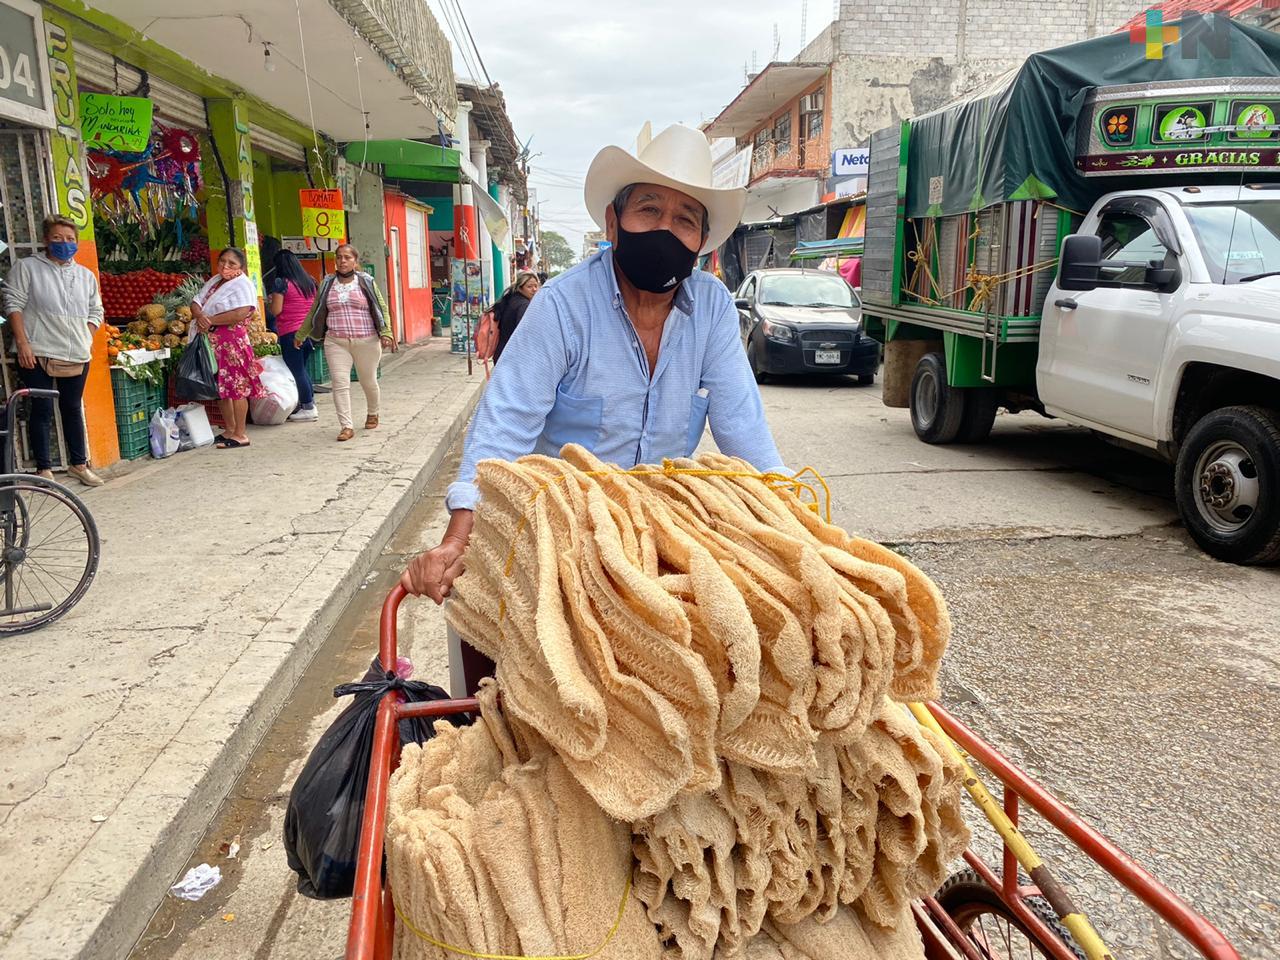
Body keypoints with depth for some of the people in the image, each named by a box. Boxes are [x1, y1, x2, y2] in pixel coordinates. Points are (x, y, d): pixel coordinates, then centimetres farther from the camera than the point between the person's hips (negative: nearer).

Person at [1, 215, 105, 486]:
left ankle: (79, 464, 21)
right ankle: (44, 468, 7)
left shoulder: (86, 275, 14)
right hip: (38, 354, -4)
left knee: (73, 409, 12)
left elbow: (96, 311, 18)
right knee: (42, 410, -1)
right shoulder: (27, 267, 2)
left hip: (77, 356, 4)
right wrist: (22, 343, -11)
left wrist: (86, 340, 4)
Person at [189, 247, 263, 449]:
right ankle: (229, 430, 22)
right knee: (221, 388, 12)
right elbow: (196, 303, 14)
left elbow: (241, 313, -22)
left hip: (232, 341, -8)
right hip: (211, 342, 8)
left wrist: (210, 320, -14)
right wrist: (200, 316, -10)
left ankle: (240, 434, -1)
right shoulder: (214, 281, 19)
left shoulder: (242, 285, -8)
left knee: (236, 387, -6)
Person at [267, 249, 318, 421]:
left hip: (290, 334, -6)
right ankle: (310, 401, 19)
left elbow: (276, 310, -11)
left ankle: (308, 408, 3)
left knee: (296, 371, 1)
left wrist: (269, 301, 8)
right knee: (302, 369, 17)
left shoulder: (281, 282, -8)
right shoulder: (309, 282, 10)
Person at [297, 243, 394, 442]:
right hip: (336, 342, 2)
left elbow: (382, 308, 0)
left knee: (369, 381, 10)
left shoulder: (366, 282, 2)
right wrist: (301, 334, 20)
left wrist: (385, 333, -13)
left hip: (366, 341, -2)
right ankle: (346, 426, -6)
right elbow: (314, 312, 17)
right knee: (339, 383, -9)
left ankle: (372, 414, 37)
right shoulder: (327, 284, 8)